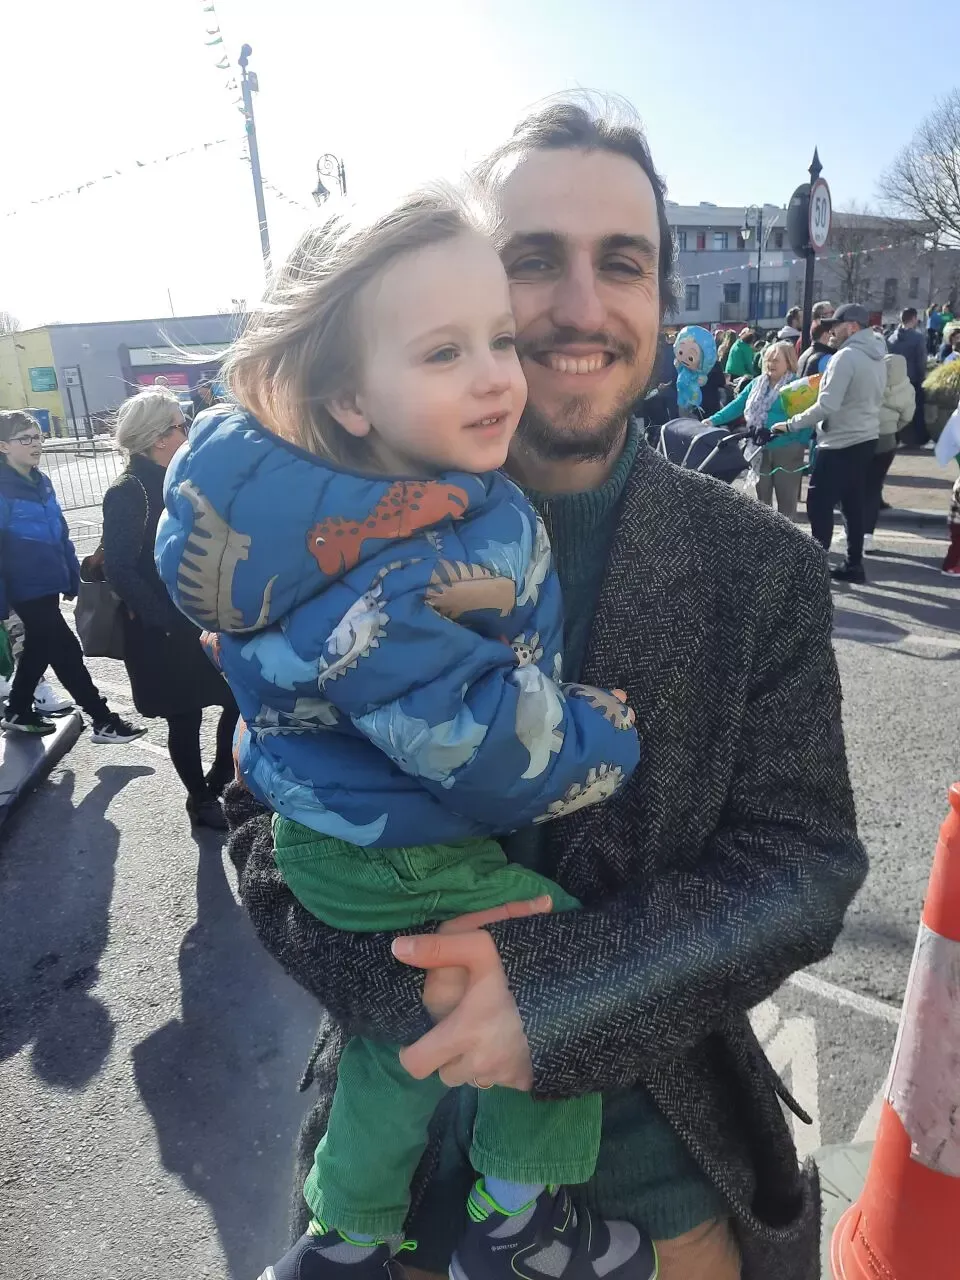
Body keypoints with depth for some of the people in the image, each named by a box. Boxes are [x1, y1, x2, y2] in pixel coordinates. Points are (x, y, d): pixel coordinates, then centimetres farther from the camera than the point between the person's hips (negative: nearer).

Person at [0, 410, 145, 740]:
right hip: (27, 588, -8)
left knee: (39, 649, 19)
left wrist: (72, 576, 15)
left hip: (48, 583, 8)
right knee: (67, 652, -3)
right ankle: (104, 721, 4)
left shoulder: (40, 481, 8)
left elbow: (59, 532, 14)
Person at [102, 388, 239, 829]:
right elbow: (119, 570, -20)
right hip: (164, 633, -7)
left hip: (203, 620, 7)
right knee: (185, 717, 8)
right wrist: (166, 620, -21)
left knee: (239, 698, 8)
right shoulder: (129, 492, -15)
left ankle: (217, 781, 31)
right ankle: (201, 799, 30)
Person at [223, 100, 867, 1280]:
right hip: (409, 1118, 1)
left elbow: (803, 864, -14)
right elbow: (267, 814, -9)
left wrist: (554, 986, -28)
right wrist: (415, 982, -25)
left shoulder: (763, 569, -13)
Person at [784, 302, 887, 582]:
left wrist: (791, 424, -18)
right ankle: (854, 565, 18)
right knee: (853, 505, 13)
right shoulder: (877, 357, 12)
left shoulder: (846, 356, -17)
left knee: (818, 504, -3)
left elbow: (827, 406, -24)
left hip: (841, 443, -9)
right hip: (865, 438, 9)